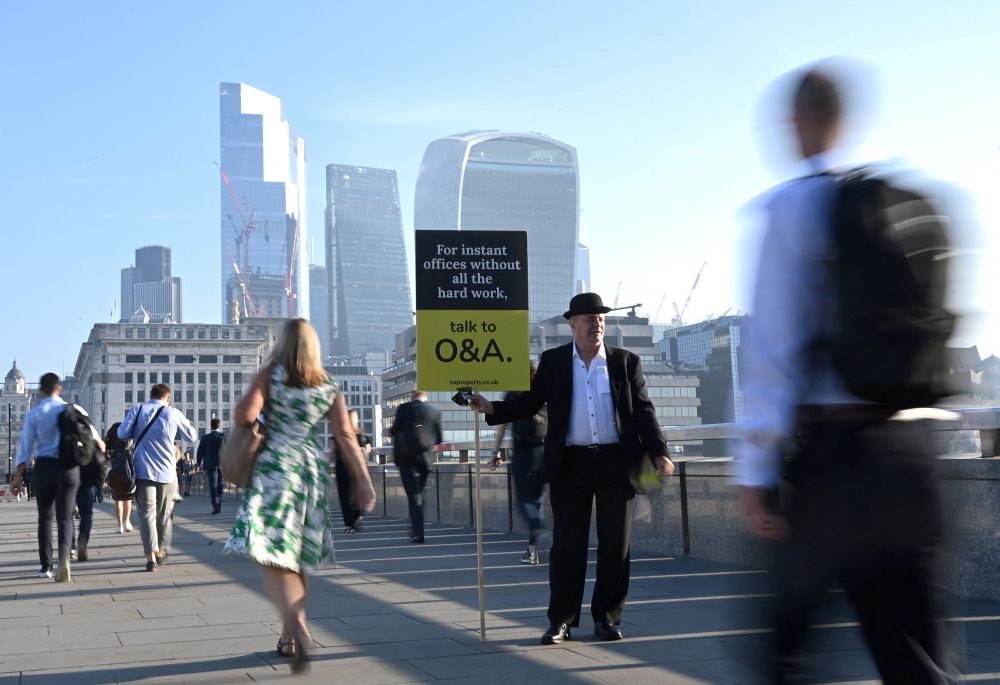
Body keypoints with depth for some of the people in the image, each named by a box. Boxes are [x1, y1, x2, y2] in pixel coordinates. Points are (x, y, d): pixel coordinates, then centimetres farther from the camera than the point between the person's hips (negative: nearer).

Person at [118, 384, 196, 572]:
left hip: (143, 471, 0)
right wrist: (183, 419, 23)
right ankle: (162, 551, 21)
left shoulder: (137, 410, -1)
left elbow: (122, 433, -5)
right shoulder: (174, 414, -2)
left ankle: (150, 555, -14)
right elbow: (192, 436, 7)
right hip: (167, 472, 0)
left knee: (147, 512, -2)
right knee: (164, 514, 16)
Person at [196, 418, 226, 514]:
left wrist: (199, 462, 18)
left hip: (210, 465, -2)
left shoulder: (205, 438, -4)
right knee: (219, 485, 13)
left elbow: (200, 451, 2)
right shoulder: (223, 437, -2)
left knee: (213, 485, -3)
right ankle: (219, 506, 16)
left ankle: (215, 506, -16)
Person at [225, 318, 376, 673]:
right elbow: (346, 436, 1)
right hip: (312, 469, 4)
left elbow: (245, 416, -15)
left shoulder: (270, 374, -3)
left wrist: (242, 406, 9)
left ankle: (297, 625, -32)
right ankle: (289, 639, 21)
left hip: (275, 466, -4)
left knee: (271, 552, -9)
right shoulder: (328, 385, 7)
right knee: (295, 555, 15)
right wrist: (363, 481, 1)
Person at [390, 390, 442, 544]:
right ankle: (417, 529, 24)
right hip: (426, 459, 3)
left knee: (413, 495, -3)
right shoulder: (434, 412, 3)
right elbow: (439, 440, 7)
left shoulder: (404, 408, -4)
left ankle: (418, 533, -10)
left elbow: (394, 431, -1)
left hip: (408, 457, -3)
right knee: (419, 494, 17)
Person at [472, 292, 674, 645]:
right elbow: (529, 403, 6)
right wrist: (491, 408, -9)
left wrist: (658, 453, -3)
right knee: (567, 544, 1)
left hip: (616, 462, 1)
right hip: (570, 464, 0)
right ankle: (561, 620, 10)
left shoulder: (626, 362, 6)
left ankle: (607, 617, 16)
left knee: (616, 543, 4)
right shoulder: (552, 361, 7)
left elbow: (643, 411, 6)